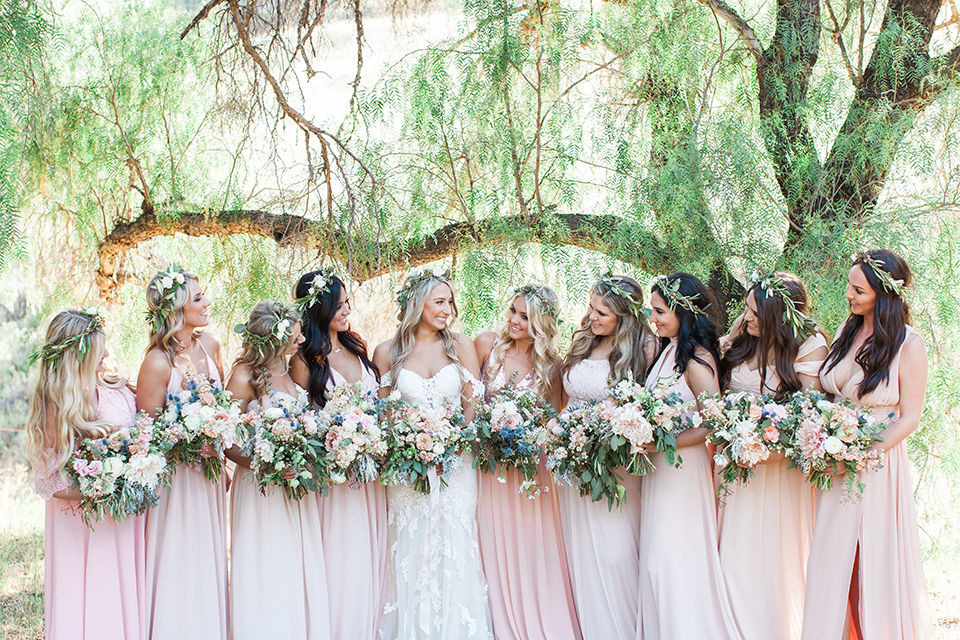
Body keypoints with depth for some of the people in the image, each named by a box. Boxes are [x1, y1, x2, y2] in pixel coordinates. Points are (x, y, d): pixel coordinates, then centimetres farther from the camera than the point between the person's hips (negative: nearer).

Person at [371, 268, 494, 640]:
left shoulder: (460, 346, 4)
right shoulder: (387, 352, 2)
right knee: (412, 551, 3)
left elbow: (473, 406, 3)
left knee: (455, 550, 0)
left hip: (455, 466, 0)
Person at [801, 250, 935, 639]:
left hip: (878, 465, -5)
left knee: (878, 561, 5)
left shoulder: (909, 346, -12)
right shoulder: (848, 330, 5)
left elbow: (909, 418, -10)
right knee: (830, 561, 8)